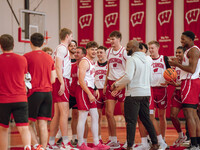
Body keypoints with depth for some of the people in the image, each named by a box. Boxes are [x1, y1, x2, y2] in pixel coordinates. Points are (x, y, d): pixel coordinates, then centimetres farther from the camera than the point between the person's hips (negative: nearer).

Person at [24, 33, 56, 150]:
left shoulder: (27, 57, -4)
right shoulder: (49, 58, 12)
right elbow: (53, 79, 13)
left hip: (34, 92, -4)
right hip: (48, 92, 4)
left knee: (29, 123, 4)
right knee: (43, 124, 4)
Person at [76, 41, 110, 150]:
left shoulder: (91, 62, 18)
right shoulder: (84, 62, -12)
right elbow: (81, 80, -19)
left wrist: (93, 91, 17)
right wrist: (89, 94, -21)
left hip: (90, 91, 10)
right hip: (83, 91, -10)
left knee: (95, 117, 10)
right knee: (82, 118, -5)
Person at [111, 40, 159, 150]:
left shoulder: (132, 59, -12)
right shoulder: (146, 60, 14)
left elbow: (128, 77, -22)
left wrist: (116, 84, -9)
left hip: (134, 93, -8)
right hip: (146, 92, 8)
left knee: (131, 121, -5)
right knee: (146, 119, 15)